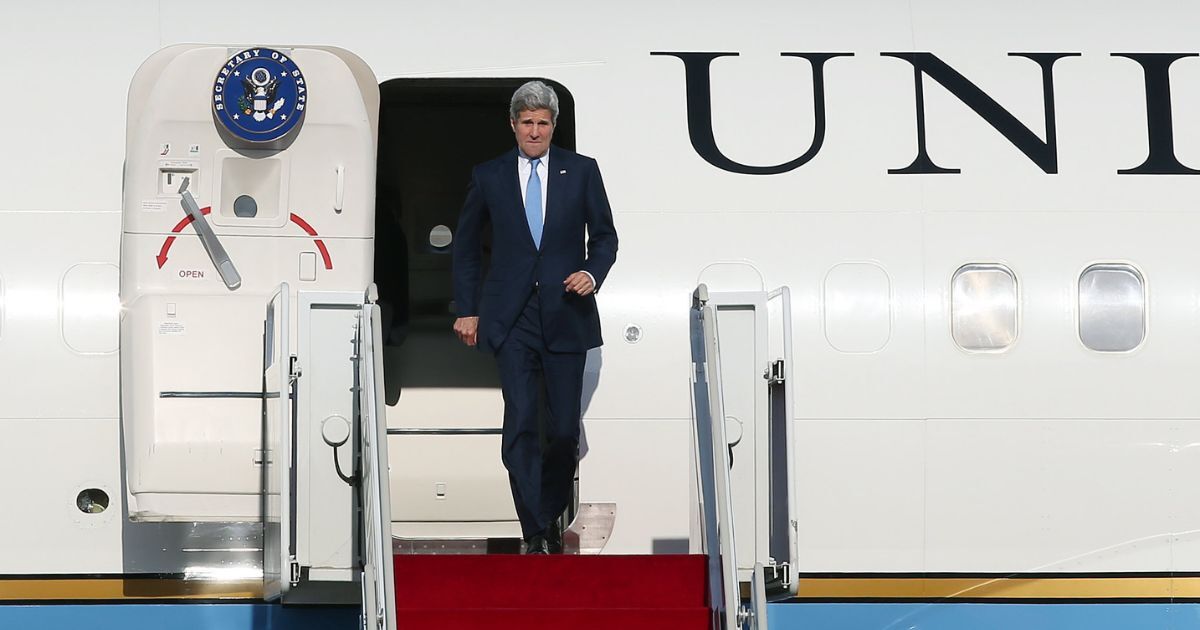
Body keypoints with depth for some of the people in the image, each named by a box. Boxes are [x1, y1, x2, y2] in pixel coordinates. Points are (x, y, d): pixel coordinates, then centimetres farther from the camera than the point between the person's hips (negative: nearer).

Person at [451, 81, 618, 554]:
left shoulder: (581, 171, 7)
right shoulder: (488, 176, 8)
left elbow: (604, 235, 14)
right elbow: (466, 245, 16)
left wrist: (593, 274, -6)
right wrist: (467, 310, 10)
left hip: (566, 315, 1)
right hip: (511, 319, -1)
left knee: (565, 431, 1)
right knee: (520, 423, -11)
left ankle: (549, 520, 22)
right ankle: (534, 533, -8)